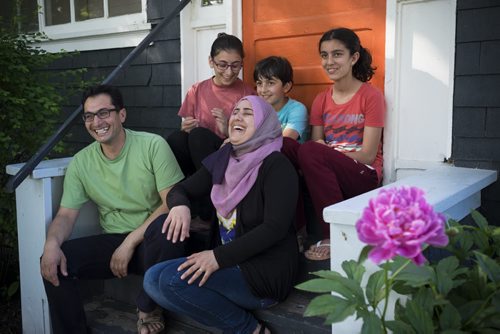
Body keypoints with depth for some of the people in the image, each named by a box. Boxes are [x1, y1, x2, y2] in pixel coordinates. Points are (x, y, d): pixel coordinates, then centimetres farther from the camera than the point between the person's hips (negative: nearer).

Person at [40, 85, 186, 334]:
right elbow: (66, 214, 2)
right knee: (53, 262, -18)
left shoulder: (153, 145, -10)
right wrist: (52, 243, -21)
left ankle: (148, 308, -8)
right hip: (112, 242, 3)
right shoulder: (81, 162, 3)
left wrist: (130, 243, -19)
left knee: (165, 225, -36)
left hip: (152, 241, -3)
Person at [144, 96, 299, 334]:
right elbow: (181, 189, 13)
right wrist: (179, 206, -13)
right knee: (153, 279, -6)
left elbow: (275, 227, -21)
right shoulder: (222, 159, 8)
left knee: (174, 279, -22)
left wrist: (220, 257, -26)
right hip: (230, 264, 8)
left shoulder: (277, 165, -12)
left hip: (266, 272, -7)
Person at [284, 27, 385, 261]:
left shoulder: (371, 96, -3)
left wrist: (327, 151, -16)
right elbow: (317, 142, 8)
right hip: (328, 174, 4)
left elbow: (368, 154, -8)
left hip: (364, 176, -4)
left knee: (309, 151, -31)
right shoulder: (321, 100, 13)